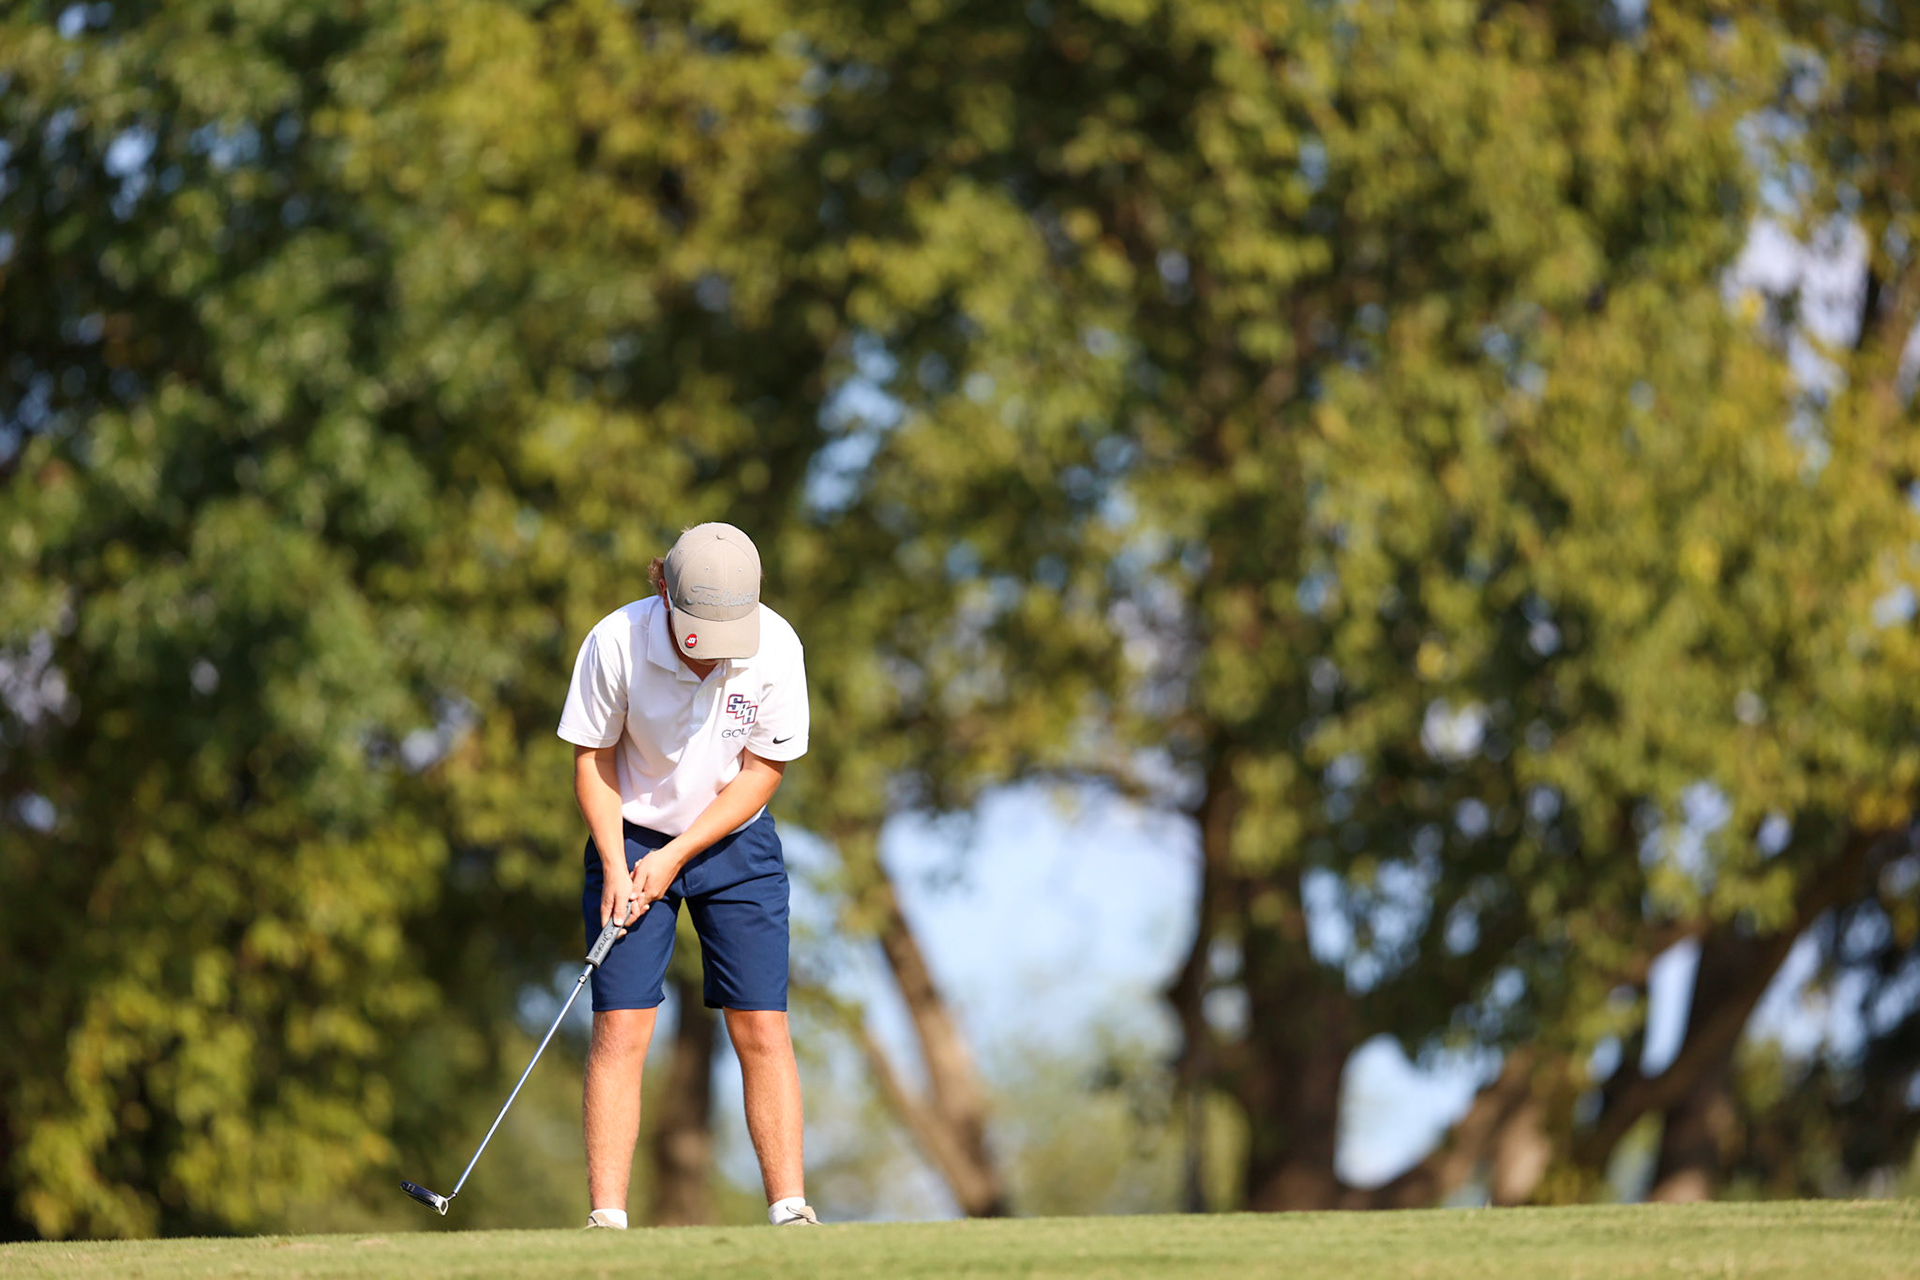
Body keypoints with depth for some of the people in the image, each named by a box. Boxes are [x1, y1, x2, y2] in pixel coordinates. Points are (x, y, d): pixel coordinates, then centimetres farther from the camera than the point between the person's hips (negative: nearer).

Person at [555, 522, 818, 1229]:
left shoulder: (776, 646, -19)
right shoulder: (615, 642, -22)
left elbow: (761, 771, -11)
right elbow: (593, 761, -9)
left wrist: (675, 856, -16)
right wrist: (615, 868, -18)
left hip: (736, 842, 1)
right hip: (633, 841, -1)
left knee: (762, 1028, -6)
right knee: (620, 1028, -10)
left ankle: (790, 1210, -3)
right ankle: (606, 1219, -10)